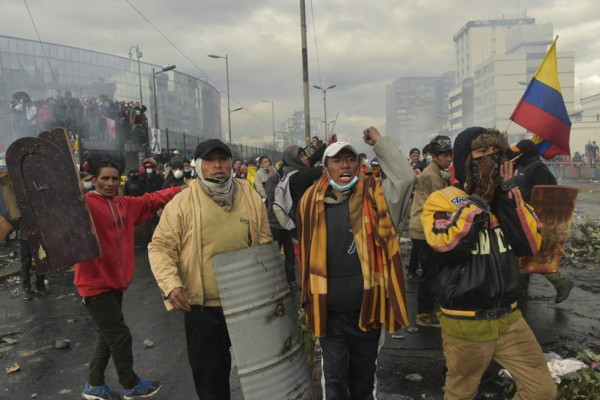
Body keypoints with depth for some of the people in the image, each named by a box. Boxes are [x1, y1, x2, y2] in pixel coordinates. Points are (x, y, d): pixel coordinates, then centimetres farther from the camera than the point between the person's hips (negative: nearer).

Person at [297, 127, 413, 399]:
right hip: (329, 310, 1)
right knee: (334, 377, 13)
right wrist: (309, 298, 12)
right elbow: (306, 253, 8)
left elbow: (405, 179, -21)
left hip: (367, 306, 0)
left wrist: (380, 142, -17)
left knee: (364, 373, 21)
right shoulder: (312, 201, -2)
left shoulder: (373, 195, -6)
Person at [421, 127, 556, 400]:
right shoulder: (442, 199, -10)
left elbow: (531, 245, -6)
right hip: (465, 323, -4)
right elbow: (449, 245, -28)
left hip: (509, 318, 5)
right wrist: (479, 196, -21)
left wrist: (509, 193, -12)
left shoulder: (506, 196, 6)